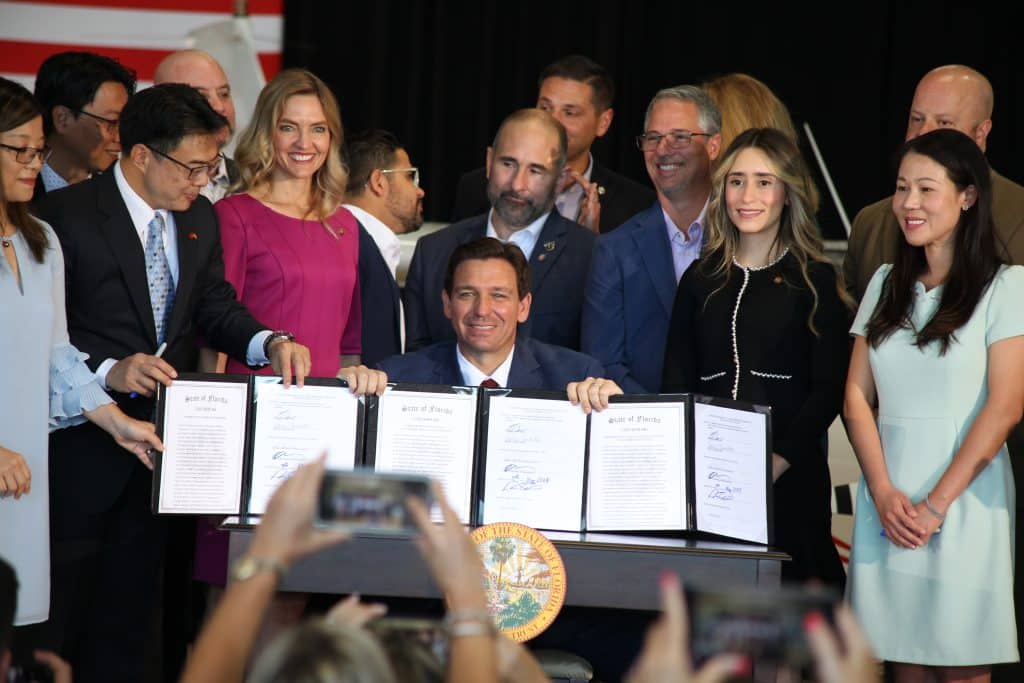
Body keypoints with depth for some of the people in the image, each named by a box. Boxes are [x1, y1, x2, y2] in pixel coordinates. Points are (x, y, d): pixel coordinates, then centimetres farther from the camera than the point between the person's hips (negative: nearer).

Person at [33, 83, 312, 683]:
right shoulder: (67, 215, -13)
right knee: (60, 609, 1)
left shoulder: (200, 219, 9)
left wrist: (269, 342, -9)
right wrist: (109, 370, -28)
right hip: (85, 443, -6)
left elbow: (215, 307, 10)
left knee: (130, 604, 14)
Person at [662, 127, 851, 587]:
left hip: (788, 476, -3)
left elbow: (829, 390, -5)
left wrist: (778, 462, -16)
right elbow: (675, 383, 11)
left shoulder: (815, 280, 2)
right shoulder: (702, 279, 13)